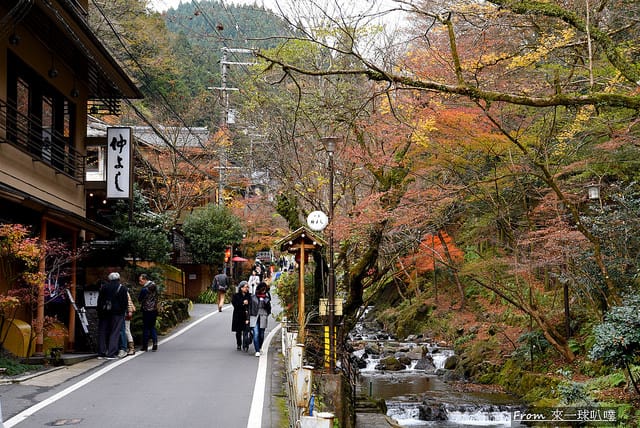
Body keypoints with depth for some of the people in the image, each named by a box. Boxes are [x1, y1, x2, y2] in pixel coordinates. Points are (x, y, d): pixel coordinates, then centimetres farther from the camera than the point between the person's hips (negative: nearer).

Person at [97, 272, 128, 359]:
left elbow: (99, 301, 6)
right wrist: (123, 312, 5)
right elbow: (124, 302, -4)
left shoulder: (103, 287, 8)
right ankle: (111, 353, -8)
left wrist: (100, 313, 8)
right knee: (115, 332, -1)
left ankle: (101, 353, 11)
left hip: (104, 312, 3)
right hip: (117, 313, -3)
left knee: (102, 332, 10)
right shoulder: (122, 288, -1)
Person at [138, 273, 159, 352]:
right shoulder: (154, 286, 6)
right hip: (154, 309, 7)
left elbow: (139, 299, -7)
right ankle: (155, 344, 3)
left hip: (147, 310, -7)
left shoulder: (144, 289, -17)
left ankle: (145, 346, 5)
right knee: (152, 327, 12)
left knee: (146, 328, 1)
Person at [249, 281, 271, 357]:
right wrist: (248, 318, 5)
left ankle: (259, 348, 29)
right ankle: (257, 351, -14)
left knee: (261, 335, 9)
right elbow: (250, 308, 8)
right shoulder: (253, 297, 3)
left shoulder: (266, 297, 5)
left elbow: (269, 308, 1)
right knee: (256, 334, -13)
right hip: (254, 317, -2)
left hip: (263, 318, 2)